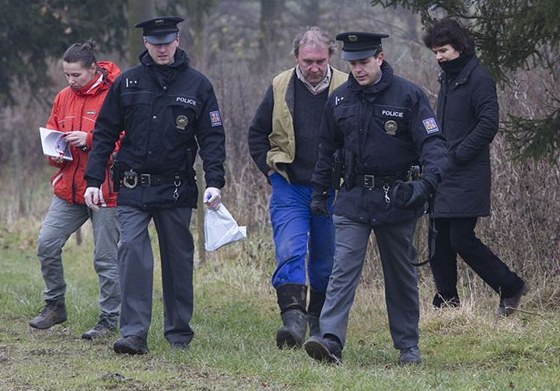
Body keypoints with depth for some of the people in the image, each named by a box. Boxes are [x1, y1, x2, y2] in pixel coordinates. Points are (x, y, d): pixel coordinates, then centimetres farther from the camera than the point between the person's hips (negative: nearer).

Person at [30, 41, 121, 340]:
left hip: (105, 191, -6)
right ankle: (54, 305, 16)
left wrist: (90, 139, -23)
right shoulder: (63, 98, 11)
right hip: (68, 190, 6)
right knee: (46, 244, -2)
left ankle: (109, 320, 11)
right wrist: (55, 154, -2)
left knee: (106, 258, 0)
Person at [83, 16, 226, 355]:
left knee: (178, 258, 8)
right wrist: (94, 180, 1)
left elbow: (213, 137, 1)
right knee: (132, 250, -14)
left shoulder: (197, 85, 2)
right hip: (134, 188, 0)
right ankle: (134, 333, -17)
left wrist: (215, 182, -11)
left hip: (177, 189, 0)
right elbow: (105, 133, 8)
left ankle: (179, 331, 21)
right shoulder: (127, 83, 5)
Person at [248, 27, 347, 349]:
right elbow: (257, 134, 13)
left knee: (326, 259, 10)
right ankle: (293, 319, -25)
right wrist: (270, 170, 5)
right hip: (289, 188, 0)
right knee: (289, 252, -16)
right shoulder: (281, 88, 0)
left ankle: (318, 319, 27)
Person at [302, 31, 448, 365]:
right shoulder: (340, 100, 6)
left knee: (401, 274, 9)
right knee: (344, 270, -11)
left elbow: (433, 143, -12)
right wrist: (319, 191, 16)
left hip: (397, 199, -2)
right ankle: (331, 341, -21)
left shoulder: (408, 95, -7)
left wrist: (428, 180, -29)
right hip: (354, 199, 2)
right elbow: (328, 149, 18)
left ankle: (408, 346, 19)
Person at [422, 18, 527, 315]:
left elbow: (488, 123, -18)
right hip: (443, 175, 9)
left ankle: (510, 287, 3)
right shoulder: (447, 79, 17)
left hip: (468, 177, -9)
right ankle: (446, 302, 14)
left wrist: (459, 153, -17)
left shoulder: (478, 79, -10)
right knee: (439, 241, 7)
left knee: (462, 240, -10)